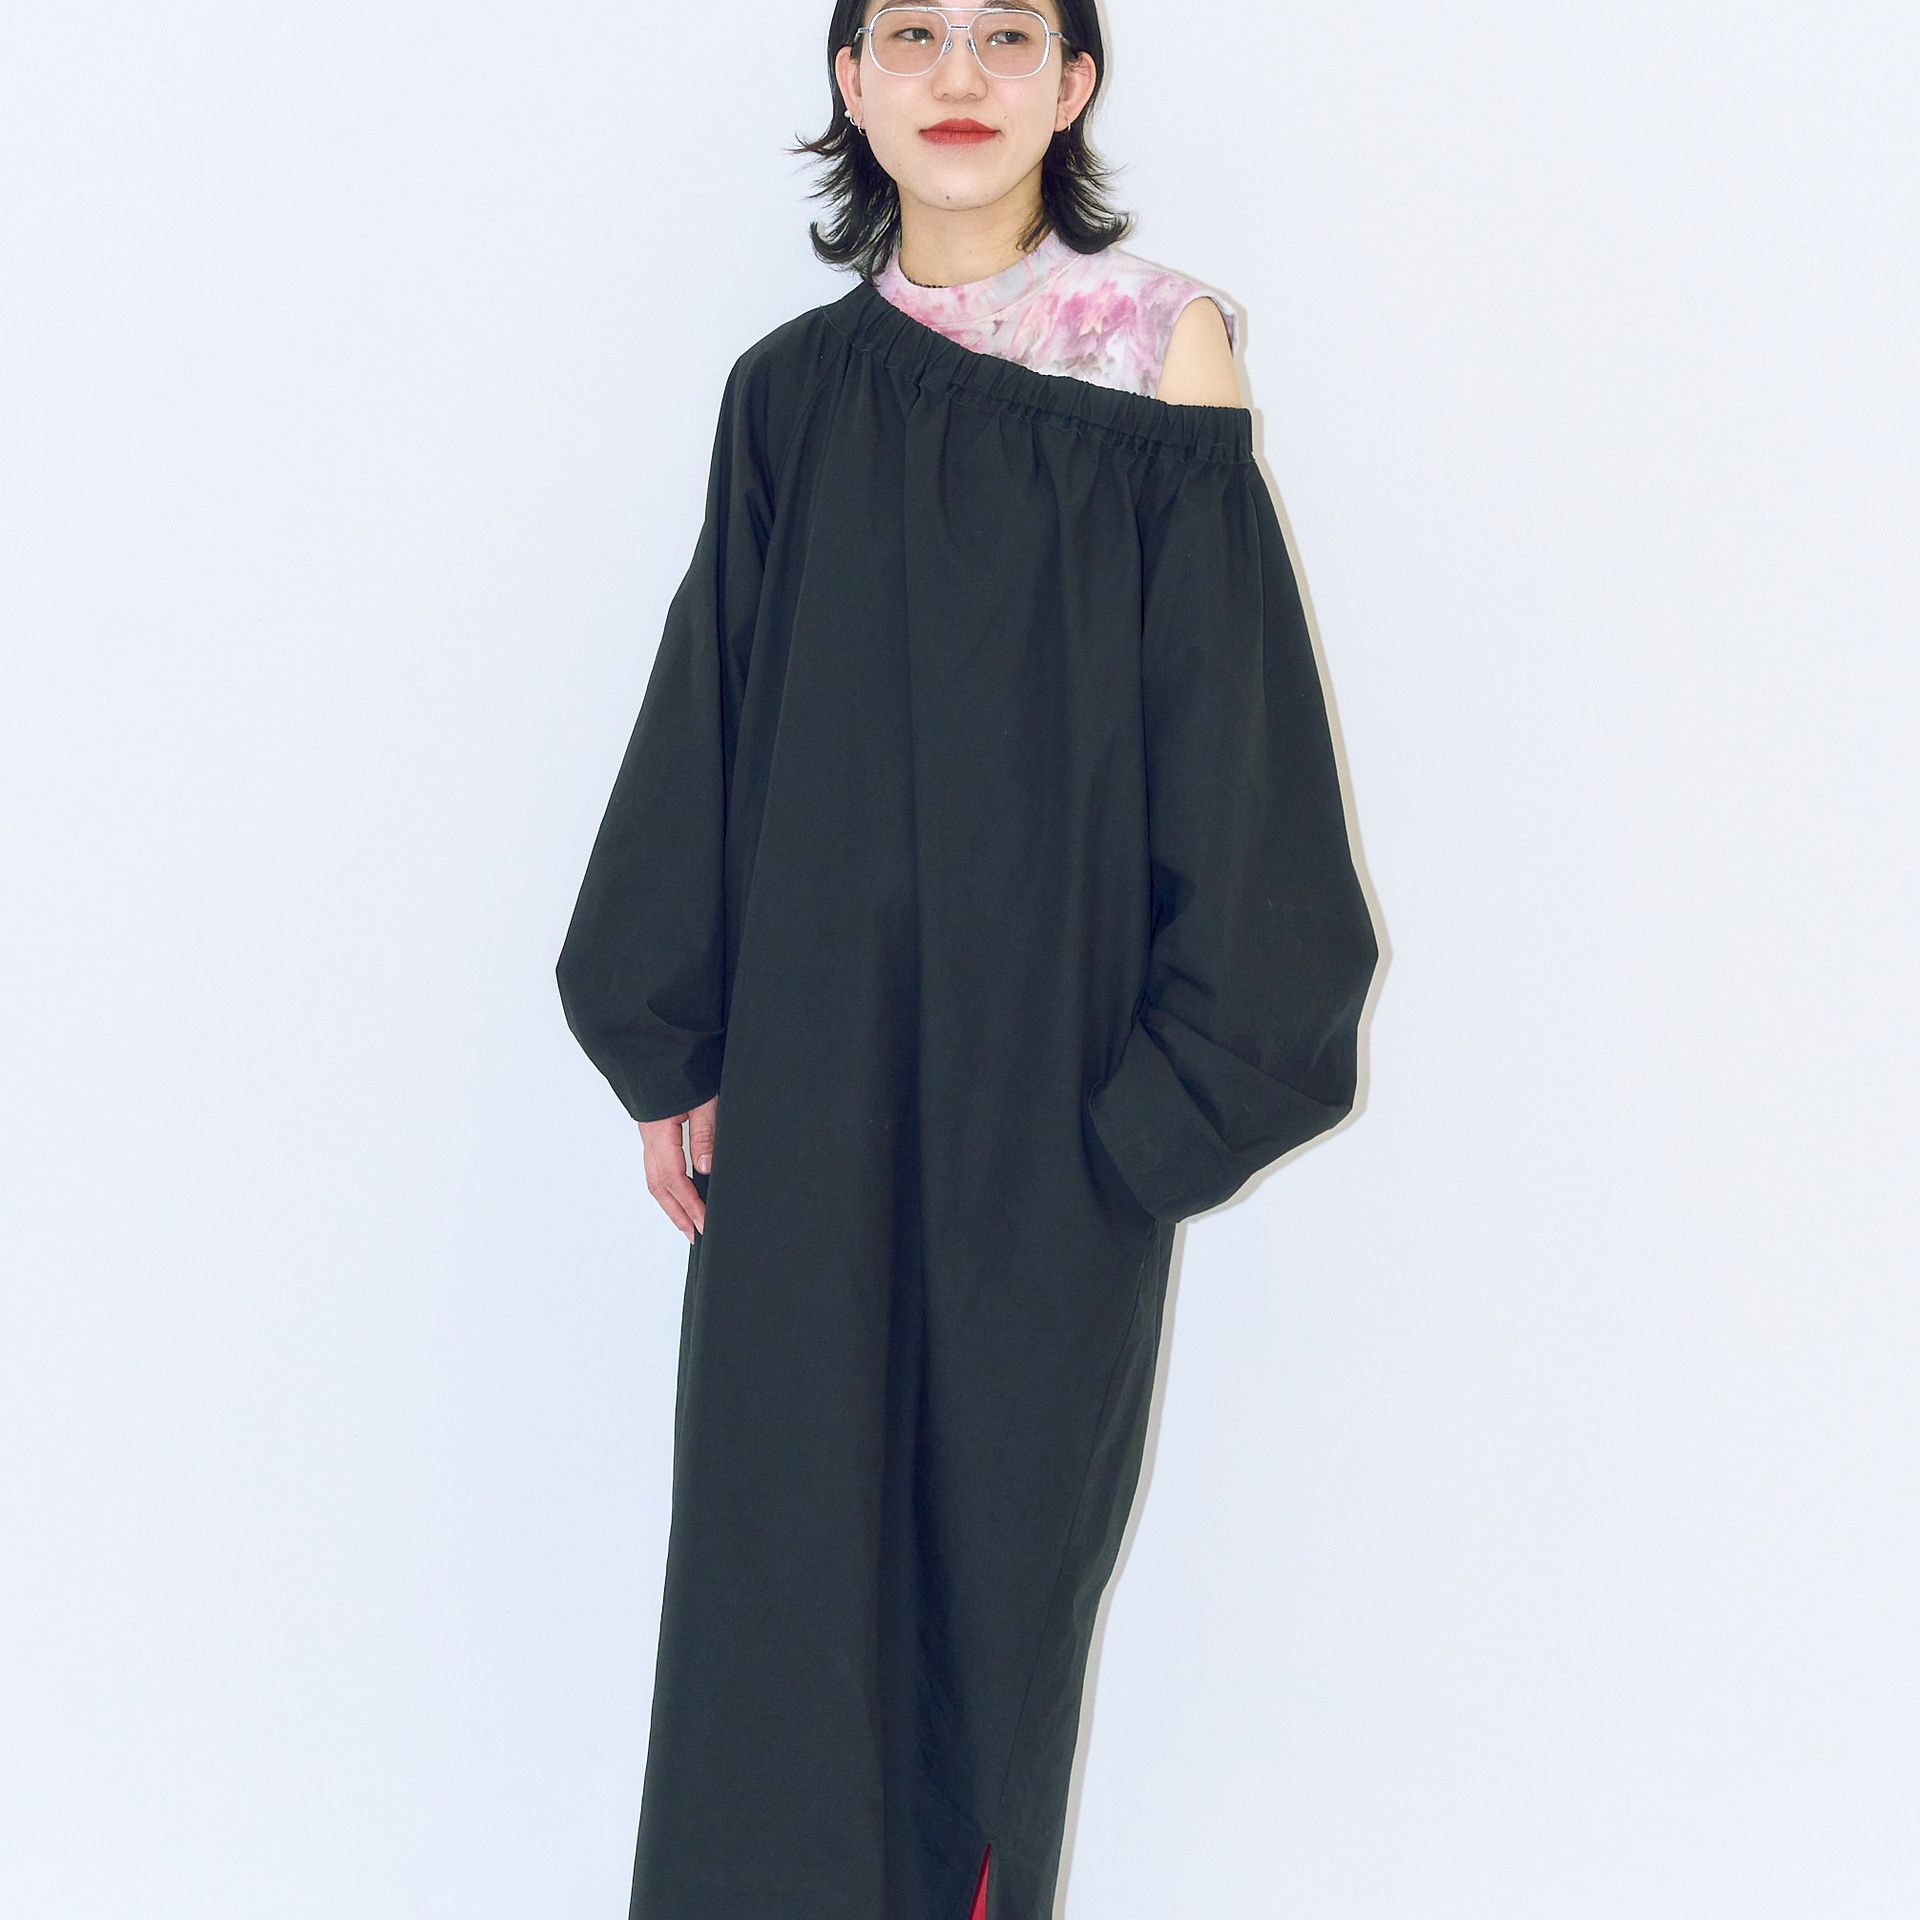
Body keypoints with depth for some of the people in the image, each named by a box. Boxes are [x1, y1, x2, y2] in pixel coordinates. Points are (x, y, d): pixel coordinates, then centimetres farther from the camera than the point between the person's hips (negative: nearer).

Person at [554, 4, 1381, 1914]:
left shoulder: (1160, 355, -3)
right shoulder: (795, 390, 5)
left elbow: (1223, 740, -5)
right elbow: (705, 731, 8)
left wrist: (1180, 1086, -9)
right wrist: (668, 1042, 4)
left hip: (1045, 1077, -2)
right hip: (810, 1062, 2)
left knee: (997, 1514, 7)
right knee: (779, 1526, 5)